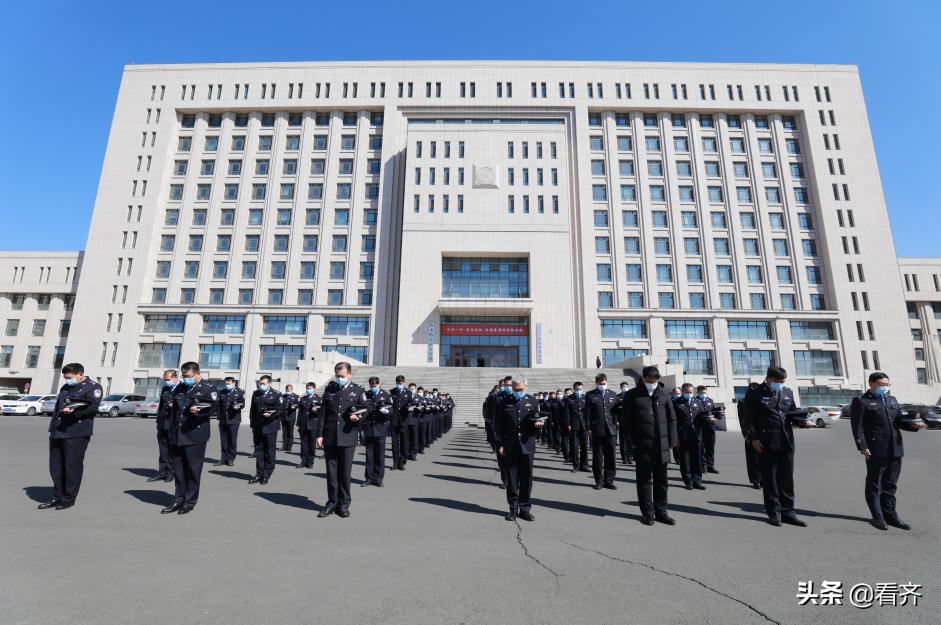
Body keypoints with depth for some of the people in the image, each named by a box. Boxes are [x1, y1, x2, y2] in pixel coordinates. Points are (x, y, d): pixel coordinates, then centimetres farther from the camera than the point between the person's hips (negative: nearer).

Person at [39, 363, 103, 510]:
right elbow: (57, 408, 26)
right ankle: (58, 497, 23)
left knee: (72, 466, -3)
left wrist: (74, 411, -28)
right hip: (57, 433, 8)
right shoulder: (65, 387, 22)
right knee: (55, 467, 11)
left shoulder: (92, 387, -3)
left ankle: (69, 498, 8)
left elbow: (93, 407, -15)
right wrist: (52, 427, 16)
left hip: (76, 434, -8)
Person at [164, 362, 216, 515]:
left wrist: (199, 411, -26)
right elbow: (174, 408, 23)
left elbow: (214, 409, -8)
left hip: (195, 435, -5)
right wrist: (172, 429, 16)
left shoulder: (209, 388, -2)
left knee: (193, 470, 3)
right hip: (177, 435, 6)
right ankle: (179, 500, 22)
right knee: (178, 469, 11)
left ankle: (190, 501, 14)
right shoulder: (180, 388, 16)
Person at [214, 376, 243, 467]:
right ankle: (223, 458, 14)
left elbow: (242, 403, 0)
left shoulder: (239, 392, 3)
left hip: (233, 419, -3)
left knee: (232, 440, 0)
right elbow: (219, 405, 15)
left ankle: (231, 459, 9)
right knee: (223, 440, 6)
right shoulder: (222, 392, 14)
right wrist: (219, 417, 8)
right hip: (223, 420, 4)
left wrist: (238, 406, -22)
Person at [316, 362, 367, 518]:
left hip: (348, 438, -2)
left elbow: (364, 411, 6)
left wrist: (357, 417, -16)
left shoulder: (358, 390, 2)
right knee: (331, 471, 8)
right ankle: (332, 502, 21)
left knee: (345, 472, 5)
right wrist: (319, 434, 5)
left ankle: (343, 504, 18)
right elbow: (323, 413, 10)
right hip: (330, 437, 2)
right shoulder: (329, 389, 9)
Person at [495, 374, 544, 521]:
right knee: (512, 478, 7)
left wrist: (538, 424, -15)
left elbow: (537, 420, 9)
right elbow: (499, 425, 3)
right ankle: (513, 508, 19)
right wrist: (500, 444, -1)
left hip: (527, 445, 1)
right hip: (510, 446, -1)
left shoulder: (532, 401, 6)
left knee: (527, 478, 6)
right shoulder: (505, 402, 2)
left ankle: (525, 508, 19)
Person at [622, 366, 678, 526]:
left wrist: (671, 442, 5)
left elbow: (672, 419, 11)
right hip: (642, 445, -3)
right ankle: (648, 512, 17)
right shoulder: (632, 395, -2)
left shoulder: (663, 395, 8)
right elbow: (627, 421, -2)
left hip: (661, 445, 3)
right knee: (644, 480, 6)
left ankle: (661, 511, 24)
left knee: (661, 480, 11)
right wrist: (631, 442, -5)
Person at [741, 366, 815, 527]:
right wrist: (753, 438, -12)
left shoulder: (787, 392, 13)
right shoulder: (755, 391, -4)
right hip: (766, 442, -5)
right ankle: (774, 513, 14)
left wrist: (804, 421, -3)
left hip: (786, 441, 5)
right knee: (769, 478, 4)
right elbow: (749, 417, -6)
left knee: (787, 477, 10)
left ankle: (787, 512, 21)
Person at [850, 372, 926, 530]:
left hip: (895, 450, 6)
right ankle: (878, 517, 13)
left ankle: (889, 515, 24)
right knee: (874, 485, 4)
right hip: (875, 451, -6)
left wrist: (913, 424, -4)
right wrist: (863, 447, -16)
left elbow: (899, 421, 17)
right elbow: (857, 426, -9)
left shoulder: (892, 400, 17)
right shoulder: (861, 401, -5)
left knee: (890, 485, 14)